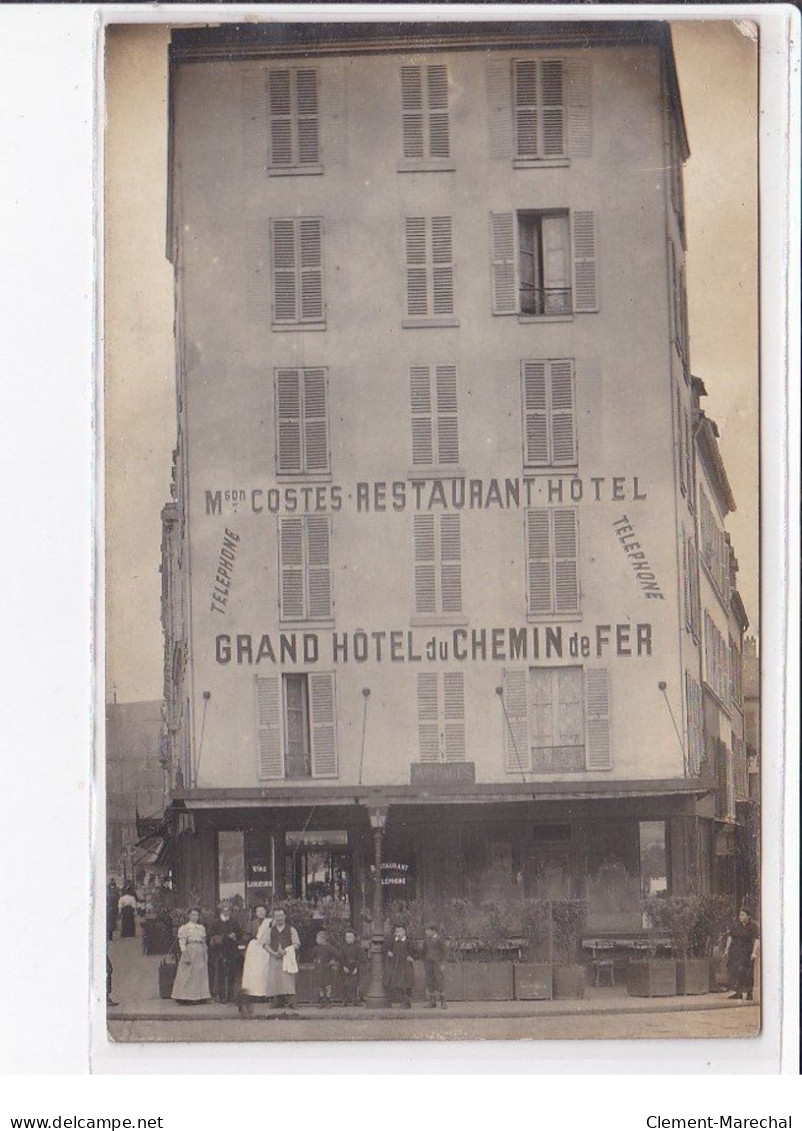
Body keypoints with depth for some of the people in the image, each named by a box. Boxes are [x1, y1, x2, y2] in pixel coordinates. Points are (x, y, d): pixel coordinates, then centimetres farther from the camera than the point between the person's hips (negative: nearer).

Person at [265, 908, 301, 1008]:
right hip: (274, 958, 3)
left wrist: (285, 951, -13)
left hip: (287, 957, -3)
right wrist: (273, 953, -6)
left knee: (288, 979, -15)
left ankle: (290, 1002, -19)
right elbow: (267, 944, 14)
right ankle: (279, 1002, -4)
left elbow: (296, 944, 1)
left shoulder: (291, 929, 8)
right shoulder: (271, 930, 16)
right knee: (274, 979, -7)